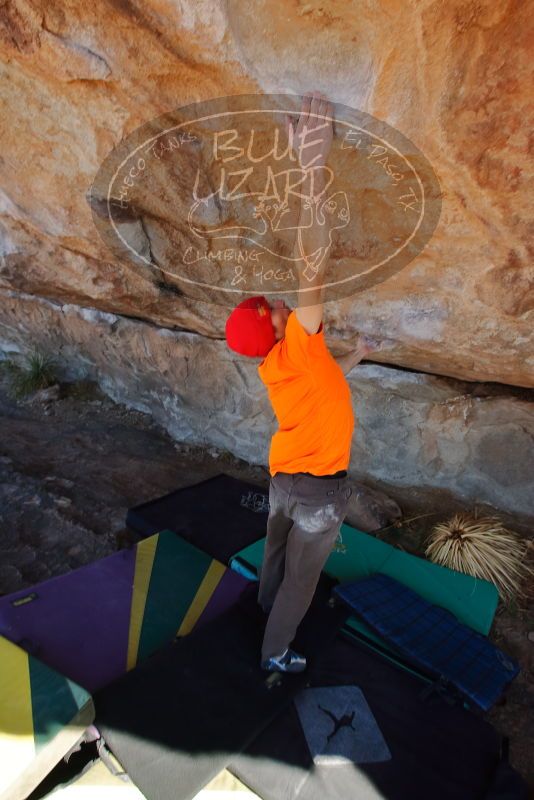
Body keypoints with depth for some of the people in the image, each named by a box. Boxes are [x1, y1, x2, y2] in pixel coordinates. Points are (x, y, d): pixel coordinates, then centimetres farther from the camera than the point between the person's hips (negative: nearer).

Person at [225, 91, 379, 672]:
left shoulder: (273, 366, 0)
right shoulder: (298, 341, -23)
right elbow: (313, 266, -35)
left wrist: (356, 355, 27)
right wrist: (313, 168, -36)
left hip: (284, 476, 7)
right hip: (319, 486, -7)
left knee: (277, 546, 31)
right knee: (302, 575, 13)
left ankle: (267, 601, 57)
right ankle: (275, 653, 32)